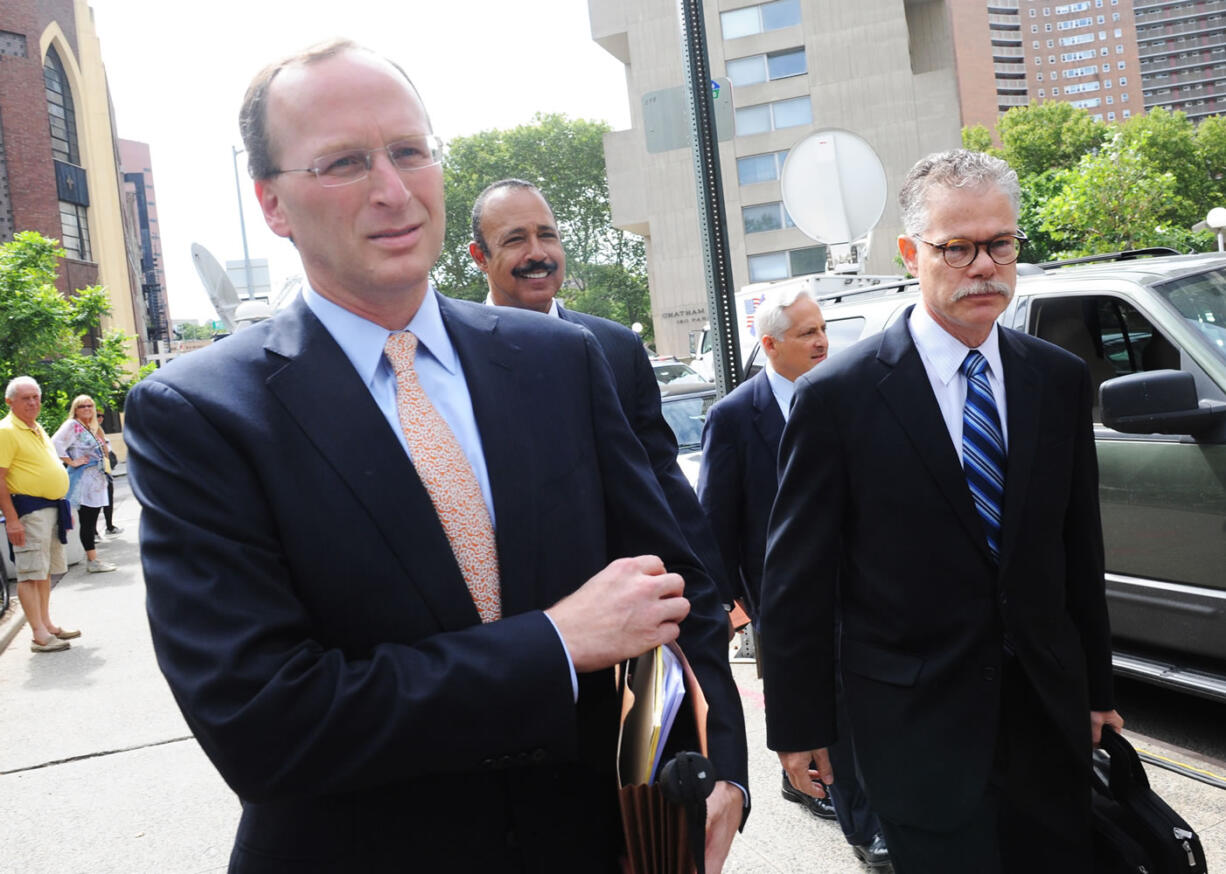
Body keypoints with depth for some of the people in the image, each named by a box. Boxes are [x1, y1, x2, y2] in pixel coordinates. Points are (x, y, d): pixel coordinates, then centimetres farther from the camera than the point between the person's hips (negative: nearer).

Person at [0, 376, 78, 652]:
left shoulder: (37, 428, 16)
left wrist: (63, 507, 23)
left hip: (52, 508, 9)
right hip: (28, 511, -9)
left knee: (45, 570, 15)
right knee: (30, 573, -6)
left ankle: (47, 624, 23)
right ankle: (39, 635, -5)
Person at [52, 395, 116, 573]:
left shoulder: (93, 427, 20)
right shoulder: (72, 425, -6)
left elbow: (104, 449, 33)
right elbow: (56, 444, -21)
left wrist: (105, 448, 12)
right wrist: (71, 462, -18)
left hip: (97, 480, 8)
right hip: (83, 480, -8)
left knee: (92, 520, 10)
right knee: (87, 521, -7)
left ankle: (93, 559, 14)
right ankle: (92, 561, -5)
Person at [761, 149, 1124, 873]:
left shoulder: (1062, 380, 3)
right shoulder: (837, 397, -11)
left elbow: (1081, 549, 10)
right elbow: (797, 582, -8)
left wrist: (1096, 689, 14)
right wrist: (799, 726, -5)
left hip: (1048, 713, 5)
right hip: (914, 725, -4)